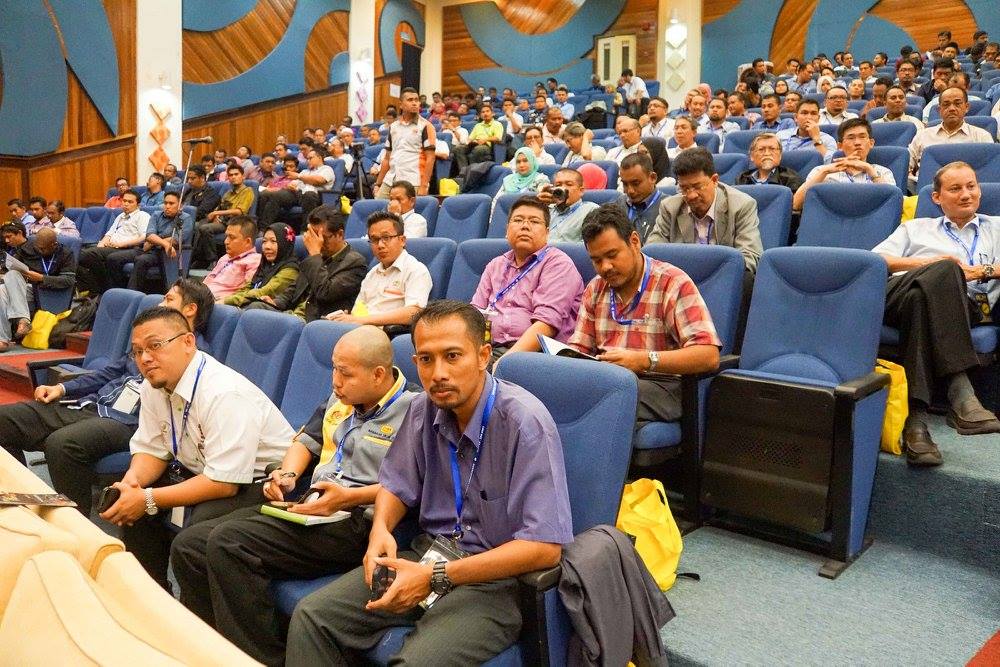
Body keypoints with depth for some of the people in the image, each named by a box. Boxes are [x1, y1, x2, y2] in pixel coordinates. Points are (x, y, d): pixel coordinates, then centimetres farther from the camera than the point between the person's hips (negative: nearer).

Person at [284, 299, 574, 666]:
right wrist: (380, 529, -9)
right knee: (311, 616, -7)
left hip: (496, 577, -6)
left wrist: (437, 577, -23)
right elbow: (396, 485, 15)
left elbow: (545, 547, -24)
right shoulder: (424, 409, -1)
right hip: (430, 552, 6)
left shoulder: (525, 423, -21)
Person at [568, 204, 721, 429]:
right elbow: (579, 346, 19)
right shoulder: (595, 289, 17)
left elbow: (709, 356, -13)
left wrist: (645, 360, -27)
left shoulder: (674, 284, -4)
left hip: (660, 384, -5)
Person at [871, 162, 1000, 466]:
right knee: (944, 272, -38)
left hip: (965, 307, 0)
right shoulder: (915, 228, 35)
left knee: (921, 298, -40)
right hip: (899, 293, 0)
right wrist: (930, 263, 4)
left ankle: (916, 419, -52)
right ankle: (960, 396, -48)